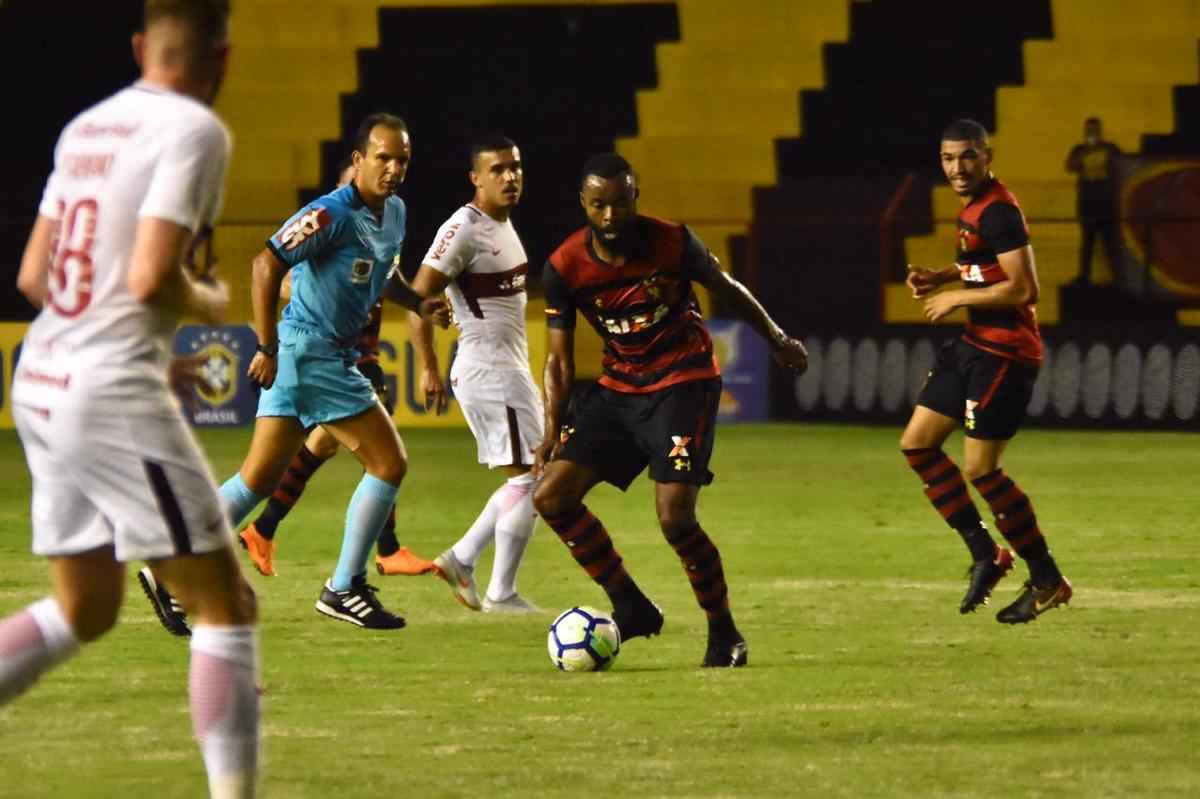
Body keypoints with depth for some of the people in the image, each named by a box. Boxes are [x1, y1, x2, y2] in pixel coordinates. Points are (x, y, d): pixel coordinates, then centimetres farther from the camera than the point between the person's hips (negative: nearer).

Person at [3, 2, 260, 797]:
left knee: (85, 607, 19)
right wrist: (212, 305, 1)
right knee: (225, 605, 1)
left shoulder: (85, 129, 12)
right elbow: (150, 278, -20)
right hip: (117, 397, -8)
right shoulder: (194, 131, -11)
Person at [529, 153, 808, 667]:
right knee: (551, 496, -6)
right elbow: (559, 358, -1)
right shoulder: (564, 267, -9)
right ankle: (630, 607, 6)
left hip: (683, 383, -4)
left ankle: (724, 634, 2)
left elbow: (727, 290, 5)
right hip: (617, 388, 4)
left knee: (674, 518, -17)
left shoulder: (672, 243, -14)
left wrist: (777, 340, 17)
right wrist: (552, 431, -11)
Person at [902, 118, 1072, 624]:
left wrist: (956, 298, -15)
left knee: (980, 469, -7)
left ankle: (1047, 580, 4)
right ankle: (985, 553, 15)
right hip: (976, 345, 10)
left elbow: (1023, 287, -25)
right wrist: (942, 277, 11)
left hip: (1005, 351, -10)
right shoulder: (973, 206, 12)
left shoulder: (998, 212, -18)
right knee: (917, 444, 10)